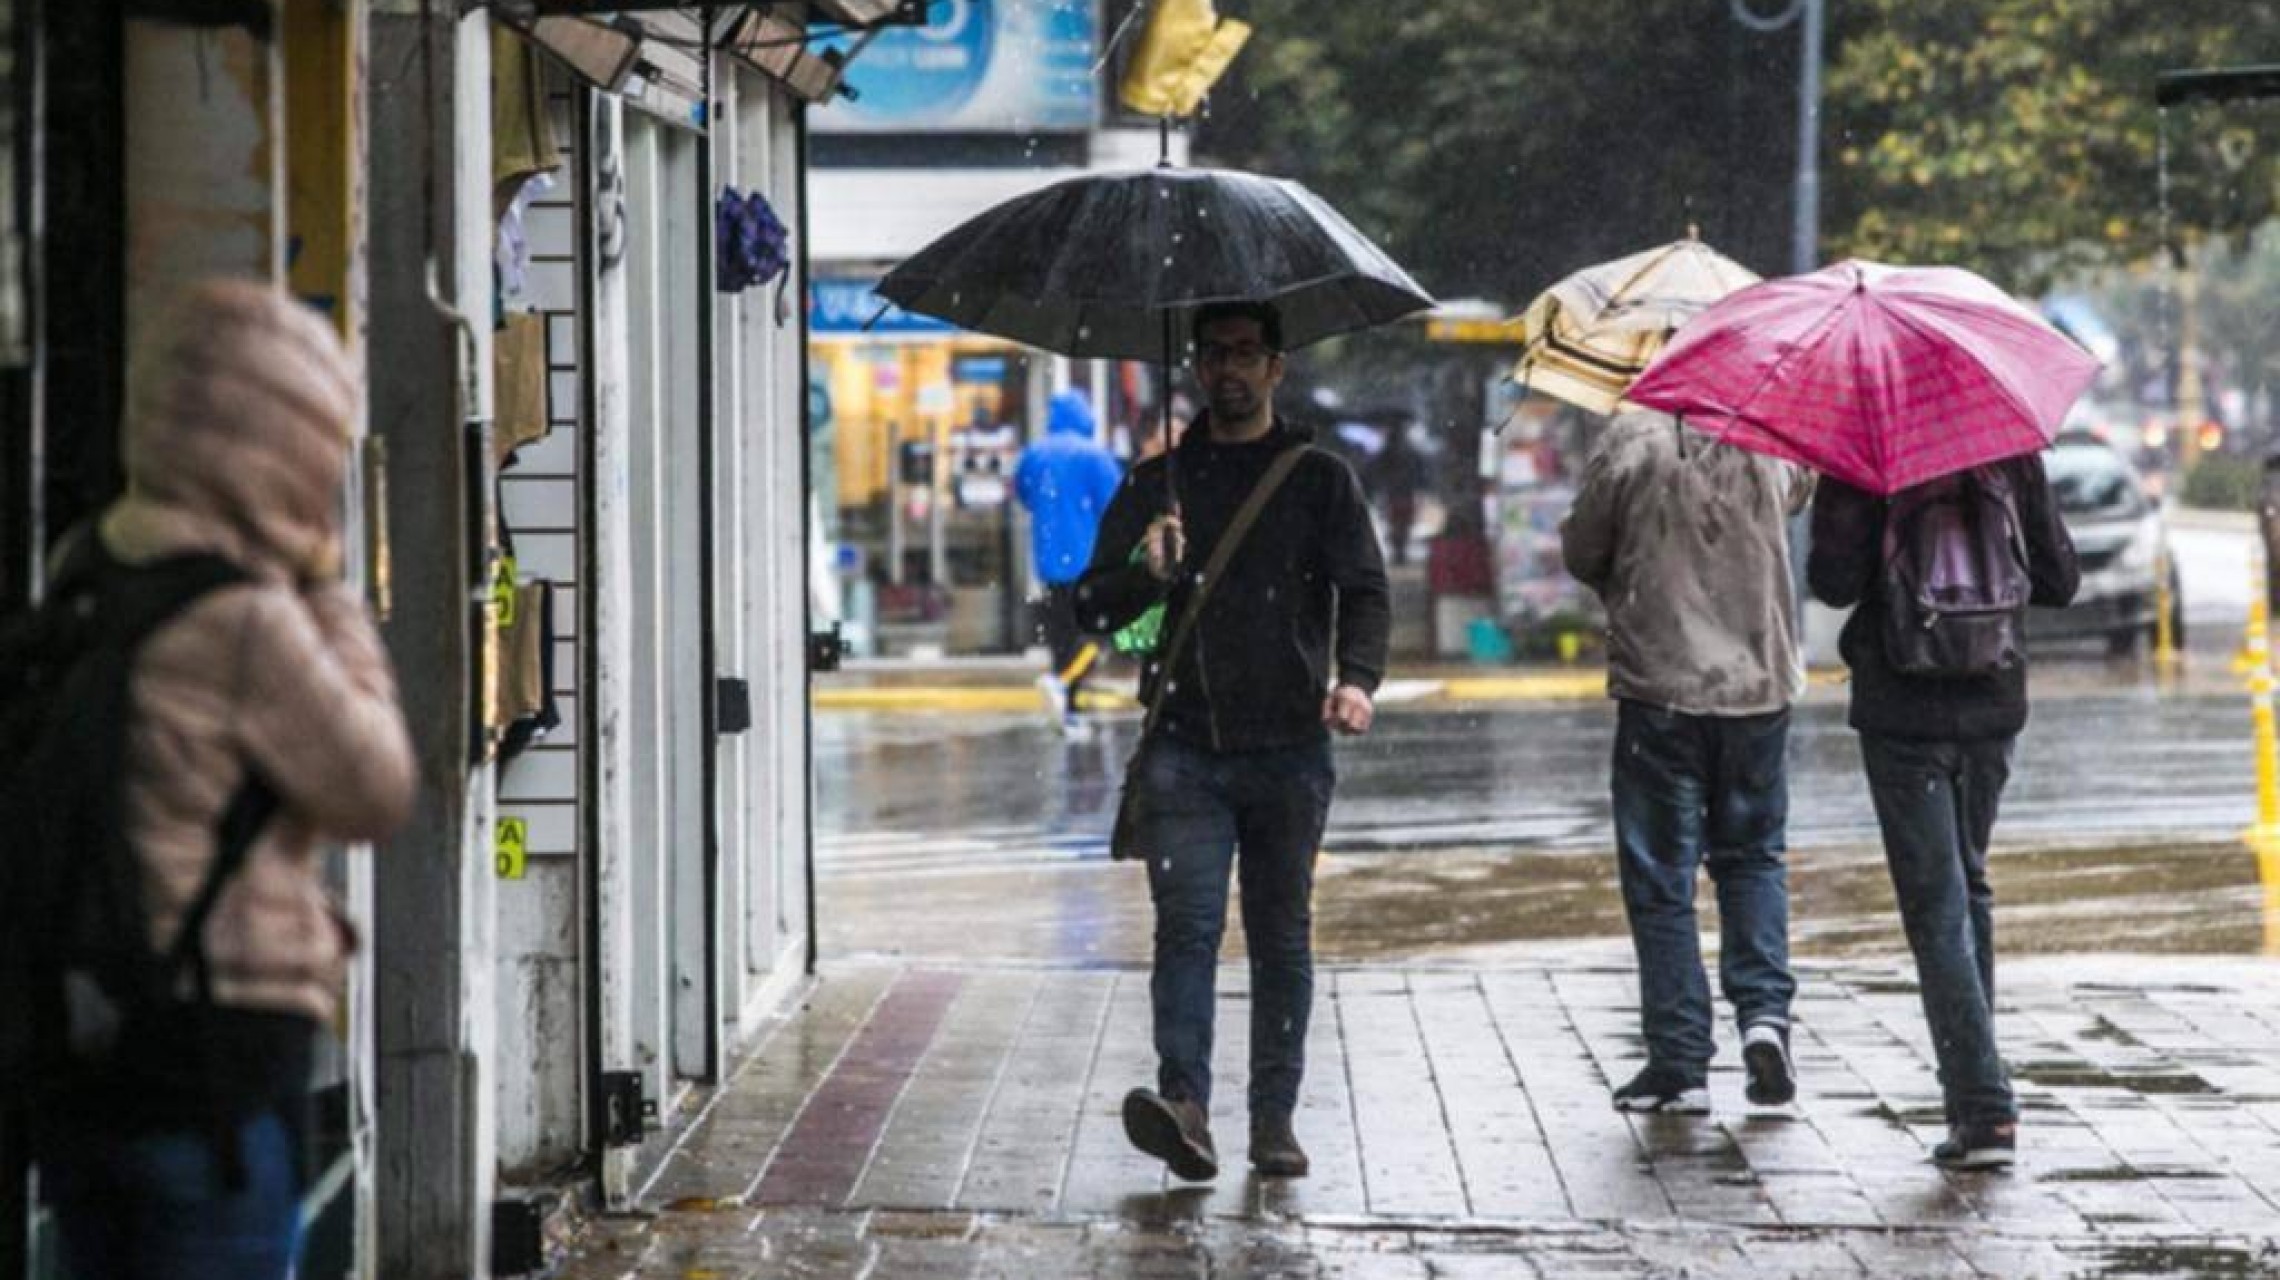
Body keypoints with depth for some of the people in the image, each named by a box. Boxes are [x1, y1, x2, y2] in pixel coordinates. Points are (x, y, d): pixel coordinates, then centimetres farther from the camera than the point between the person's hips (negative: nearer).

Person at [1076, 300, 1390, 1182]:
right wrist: (1145, 574, -12)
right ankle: (1183, 1101, -22)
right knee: (1187, 922, -13)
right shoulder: (1157, 484, 13)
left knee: (1282, 937, 4)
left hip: (1288, 746, 0)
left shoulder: (1320, 481, 9)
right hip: (1185, 745, 0)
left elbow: (1364, 591, -1)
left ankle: (1274, 1119, 9)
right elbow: (1096, 606, 11)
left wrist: (1355, 678, -21)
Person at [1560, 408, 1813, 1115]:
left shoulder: (1634, 437, -11)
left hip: (1660, 684, -3)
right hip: (1759, 683, 3)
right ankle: (1765, 1008, -1)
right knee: (1754, 856, 18)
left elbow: (1581, 550, -1)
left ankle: (1680, 1062, 4)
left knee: (1660, 875, 5)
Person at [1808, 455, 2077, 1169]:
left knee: (1936, 907, -3)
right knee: (1969, 889, 20)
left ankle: (1984, 1108, -12)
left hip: (1903, 713, -4)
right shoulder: (2013, 453, 2)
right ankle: (1973, 1091, 23)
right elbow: (2060, 582, 6)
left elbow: (1834, 582, -16)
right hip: (1992, 707, 4)